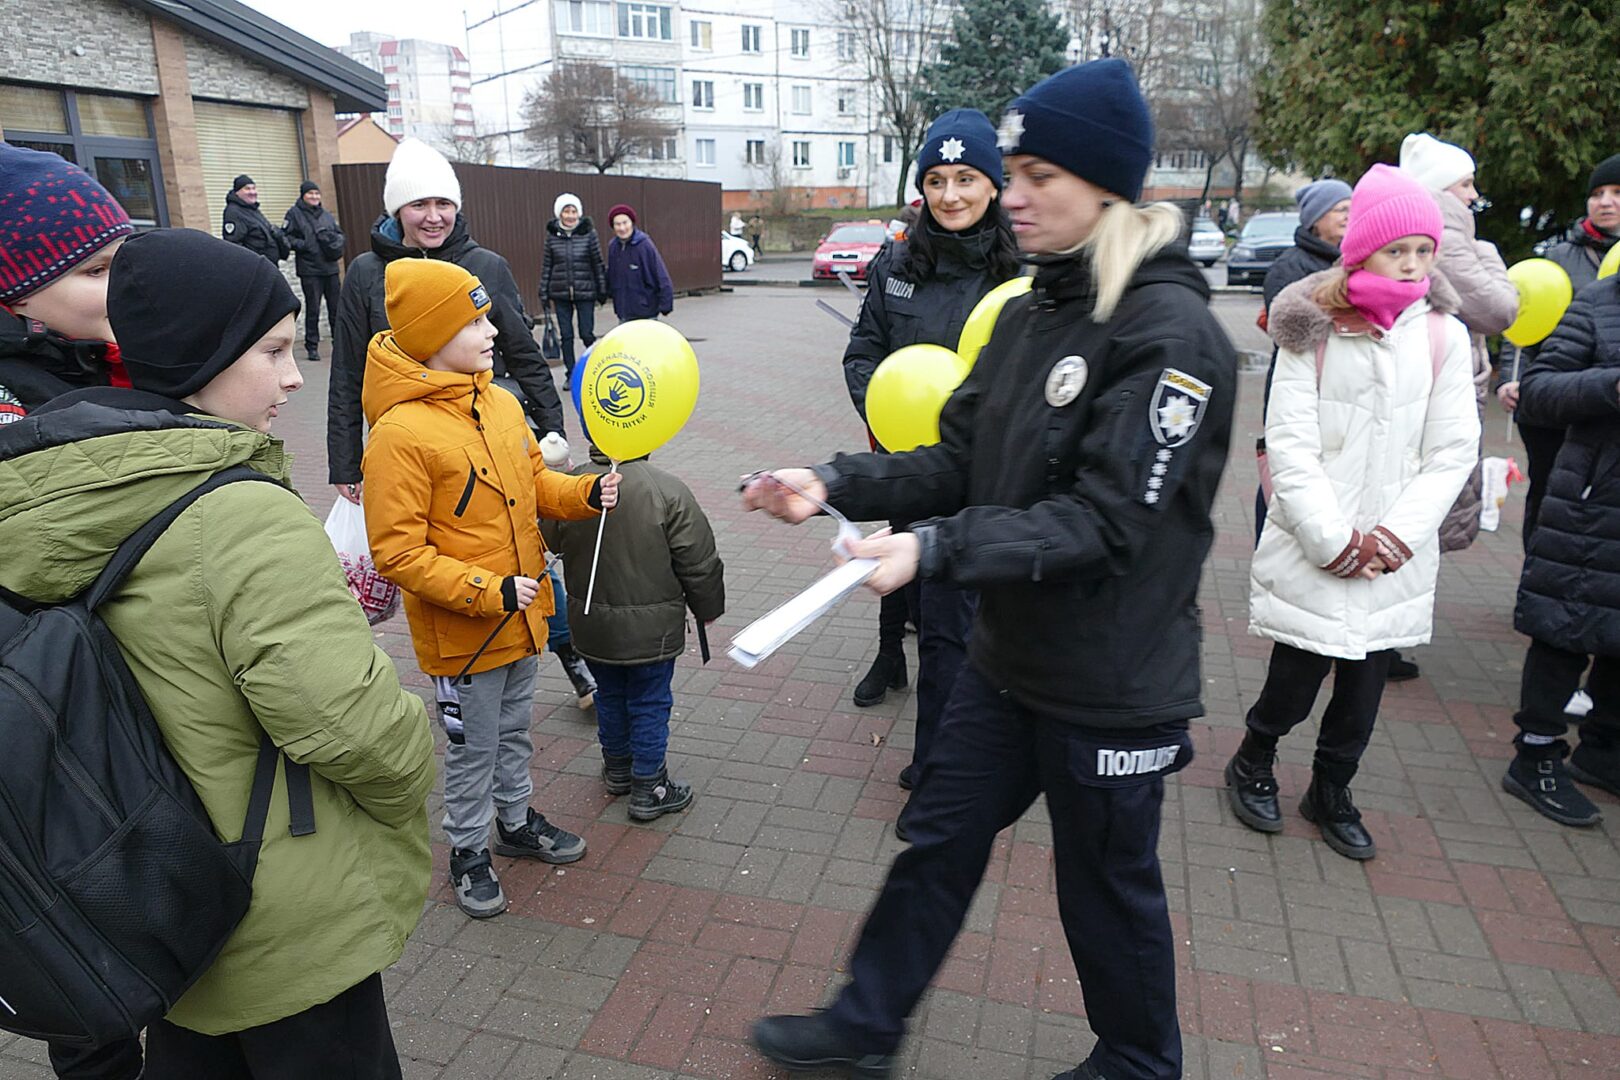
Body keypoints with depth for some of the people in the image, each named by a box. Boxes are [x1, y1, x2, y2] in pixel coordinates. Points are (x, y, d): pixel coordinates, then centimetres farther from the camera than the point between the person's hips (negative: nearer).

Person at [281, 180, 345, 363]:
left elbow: (339, 233, 20)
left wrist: (336, 241, 0)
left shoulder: (327, 214, 15)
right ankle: (312, 347, 5)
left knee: (335, 307, 6)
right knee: (313, 309, -3)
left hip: (330, 267, 5)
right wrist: (303, 245, -15)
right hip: (309, 269, -4)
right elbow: (286, 236, -3)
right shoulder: (294, 213, 0)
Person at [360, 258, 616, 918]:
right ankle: (468, 850, 36)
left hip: (521, 615, 7)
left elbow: (534, 481, 13)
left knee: (513, 730, 25)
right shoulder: (400, 434, -24)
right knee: (472, 746, 13)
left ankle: (516, 821, 47)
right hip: (461, 631, -6)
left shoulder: (501, 403, -1)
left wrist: (586, 493, -7)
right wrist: (487, 591, -26)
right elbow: (397, 552, -22)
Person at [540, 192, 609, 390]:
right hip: (560, 293, 2)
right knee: (566, 336, 7)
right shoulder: (552, 235, 1)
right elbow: (547, 266, 6)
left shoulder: (588, 233, -4)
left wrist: (602, 290, 1)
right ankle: (570, 374, 19)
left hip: (585, 292, -2)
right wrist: (544, 293, 5)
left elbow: (598, 263, 0)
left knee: (586, 334, -1)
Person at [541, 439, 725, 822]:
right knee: (650, 704, 11)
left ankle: (617, 770, 42)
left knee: (610, 697, 23)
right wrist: (707, 607, 3)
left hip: (591, 626, 4)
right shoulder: (667, 490, -21)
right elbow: (699, 563, -14)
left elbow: (549, 542, 8)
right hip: (651, 628, -4)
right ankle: (648, 790, 23)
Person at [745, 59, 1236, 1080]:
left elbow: (1105, 521, -25)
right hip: (1008, 656, 7)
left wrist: (934, 548, -32)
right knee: (939, 841, 17)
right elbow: (961, 463, 4)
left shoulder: (1173, 334, -20)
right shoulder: (1028, 312, 5)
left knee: (1109, 885, 15)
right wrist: (835, 483, -10)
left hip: (1113, 683, -7)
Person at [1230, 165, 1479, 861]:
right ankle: (1252, 766, 31)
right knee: (1294, 684, 2)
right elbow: (1289, 446, -9)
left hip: (1395, 557, 3)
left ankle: (1331, 792, 35)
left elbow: (1453, 452, 2)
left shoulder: (1444, 337, 2)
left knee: (1365, 686, 12)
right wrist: (1334, 539, -13)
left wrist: (1399, 533, -9)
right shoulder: (1313, 332, -5)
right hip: (1311, 554, -3)